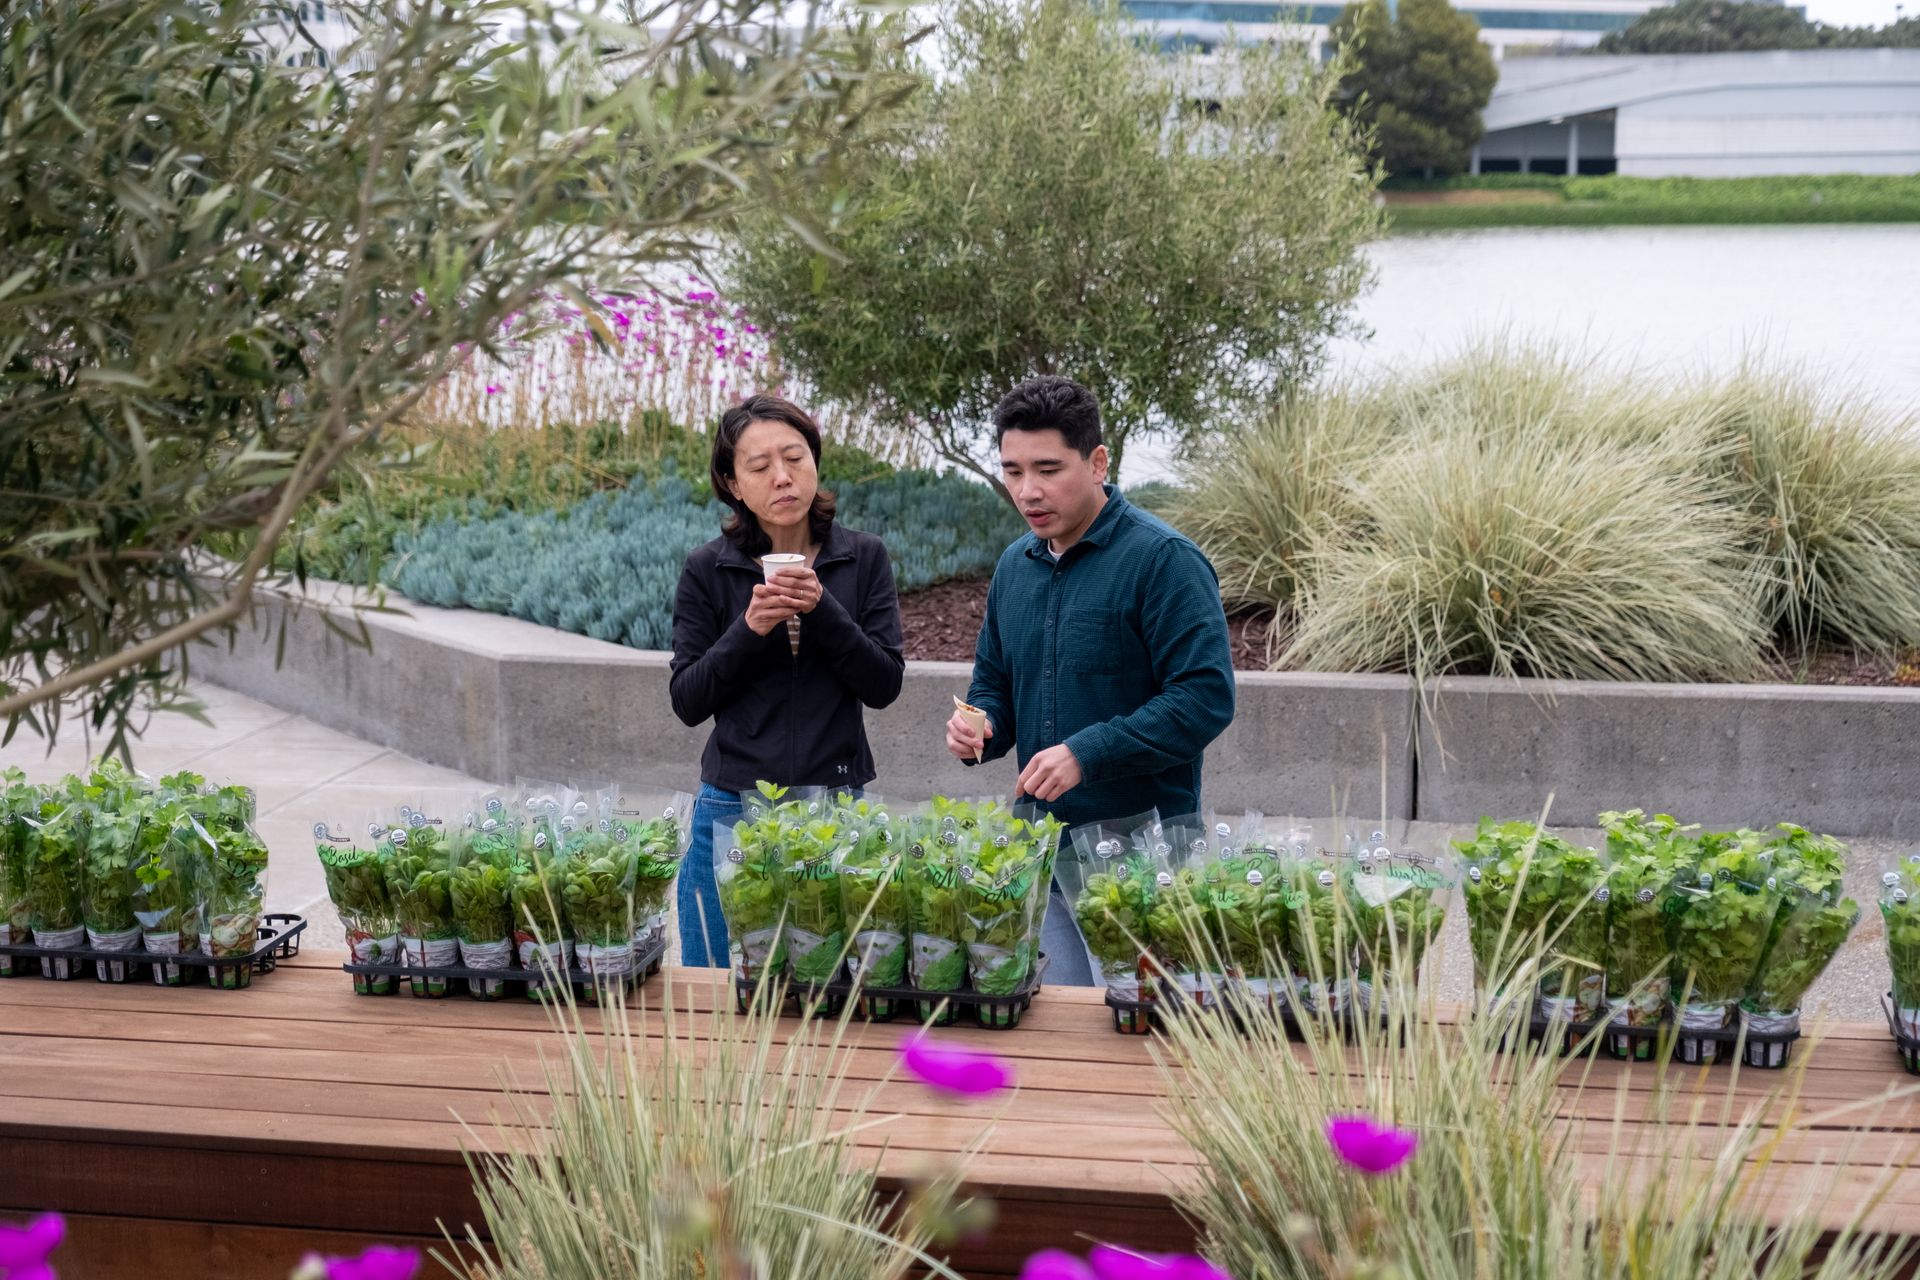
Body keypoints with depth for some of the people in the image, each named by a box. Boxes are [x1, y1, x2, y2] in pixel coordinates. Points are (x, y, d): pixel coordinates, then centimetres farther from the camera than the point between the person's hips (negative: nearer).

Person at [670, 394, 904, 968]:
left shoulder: (863, 559, 2)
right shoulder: (708, 571, 0)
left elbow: (884, 684, -3)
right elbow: (688, 701, -1)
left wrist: (822, 611, -17)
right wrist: (748, 630, -16)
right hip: (734, 807, 0)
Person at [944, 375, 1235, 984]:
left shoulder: (1162, 560, -11)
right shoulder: (1016, 564, 13)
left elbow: (1205, 698, -18)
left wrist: (1088, 753, -23)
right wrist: (978, 727, 2)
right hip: (1041, 845, 7)